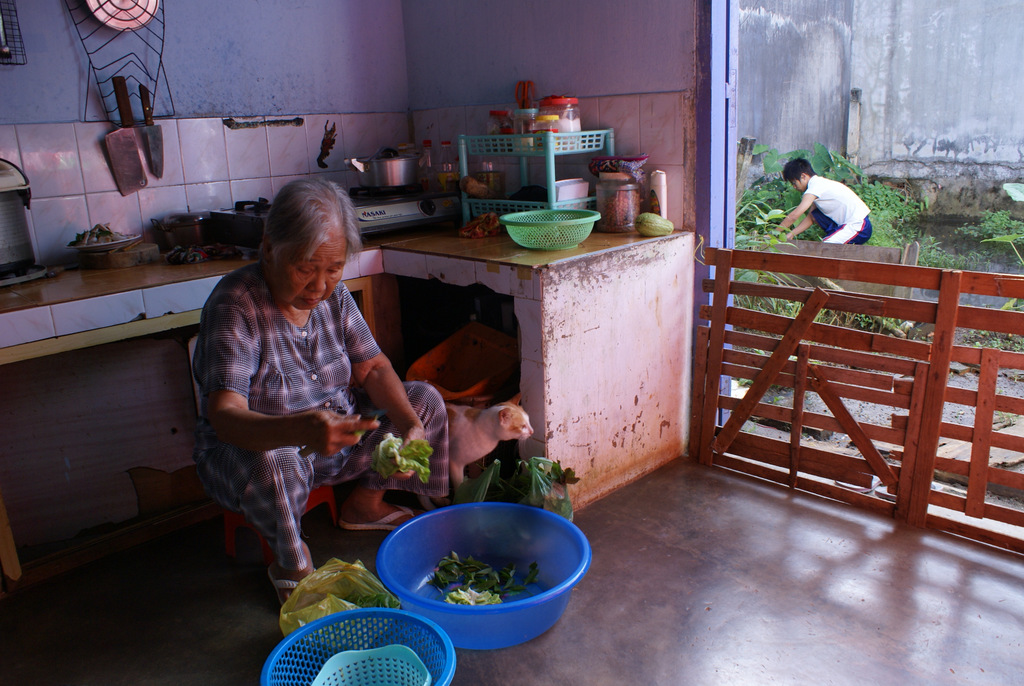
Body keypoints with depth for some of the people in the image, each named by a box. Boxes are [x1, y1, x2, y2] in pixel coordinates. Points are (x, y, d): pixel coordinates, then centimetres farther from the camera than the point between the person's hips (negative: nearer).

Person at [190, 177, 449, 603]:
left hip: (336, 432, 6)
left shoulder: (333, 294, -6)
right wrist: (300, 430, -57)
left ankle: (364, 503, 17)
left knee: (425, 401, -2)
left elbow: (373, 369, -4)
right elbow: (225, 416, -36)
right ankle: (291, 564, -7)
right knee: (271, 464, -40)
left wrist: (409, 425, -23)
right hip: (258, 443, -6)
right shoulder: (234, 307, -26)